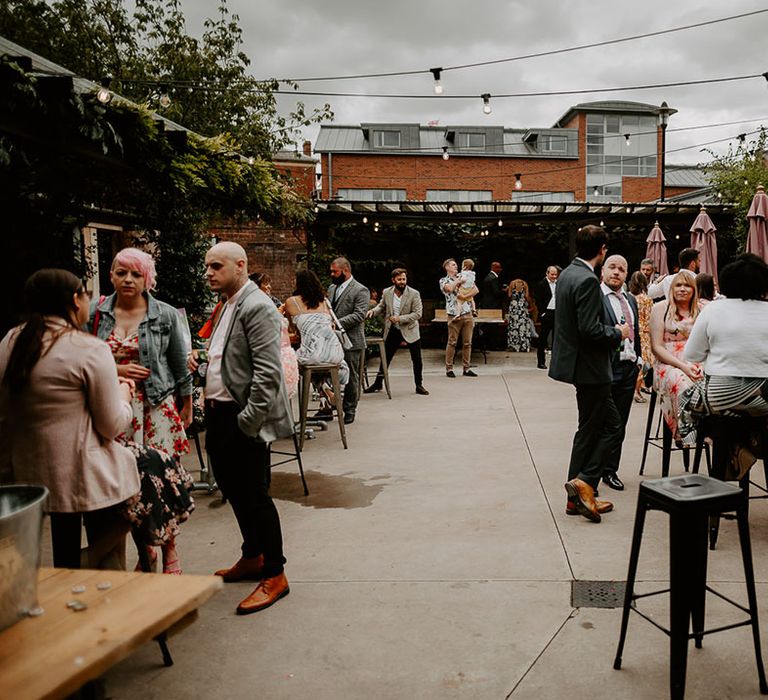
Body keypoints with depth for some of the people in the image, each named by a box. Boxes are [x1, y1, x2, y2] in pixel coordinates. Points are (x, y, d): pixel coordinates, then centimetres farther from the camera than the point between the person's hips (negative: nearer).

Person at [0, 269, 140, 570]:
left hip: (33, 474, 8)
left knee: (64, 557, 24)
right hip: (90, 477, -8)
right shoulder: (90, 349, -17)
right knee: (107, 560, 12)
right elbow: (112, 426, -12)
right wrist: (123, 395, 6)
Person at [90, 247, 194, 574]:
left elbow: (180, 365, 6)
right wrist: (116, 369, -8)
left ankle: (169, 548, 15)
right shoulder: (96, 313, 4)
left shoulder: (166, 315, 0)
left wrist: (187, 406, 11)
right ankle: (145, 548, 22)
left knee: (160, 474, -6)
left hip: (156, 406, -2)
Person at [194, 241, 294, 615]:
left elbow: (268, 373, -22)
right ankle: (253, 557, 36)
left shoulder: (257, 307, -16)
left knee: (253, 495, -1)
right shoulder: (228, 306, 14)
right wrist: (203, 362, 6)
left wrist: (248, 421, -21)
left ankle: (275, 575, 13)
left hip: (243, 419, -10)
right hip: (219, 414, 10)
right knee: (233, 489, 19)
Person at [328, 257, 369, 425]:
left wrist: (337, 323, -24)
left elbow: (359, 315, -19)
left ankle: (349, 411, 16)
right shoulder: (332, 288, 15)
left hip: (350, 341, -6)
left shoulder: (360, 291, -9)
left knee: (351, 377, 5)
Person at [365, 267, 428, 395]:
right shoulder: (386, 292, -4)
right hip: (392, 331, 2)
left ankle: (419, 385, 19)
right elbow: (381, 307, 10)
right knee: (385, 358, 11)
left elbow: (417, 313, -15)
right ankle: (378, 384, 26)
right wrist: (373, 311, -12)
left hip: (410, 331, -2)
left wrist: (400, 318, -24)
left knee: (417, 360, 3)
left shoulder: (414, 294, -13)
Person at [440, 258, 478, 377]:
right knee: (452, 342, -3)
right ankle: (449, 368, 4)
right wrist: (458, 280, -2)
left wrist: (465, 296, -8)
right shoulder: (443, 280, 6)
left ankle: (466, 368, 10)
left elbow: (476, 290, 7)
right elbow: (450, 288, -17)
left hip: (467, 314, 4)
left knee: (467, 342, 4)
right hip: (454, 315, -4)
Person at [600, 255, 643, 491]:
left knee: (619, 424, 13)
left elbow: (636, 334, 20)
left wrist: (639, 362, 14)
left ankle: (610, 470, 24)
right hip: (605, 368, -7)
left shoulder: (631, 300, 16)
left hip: (629, 367, 7)